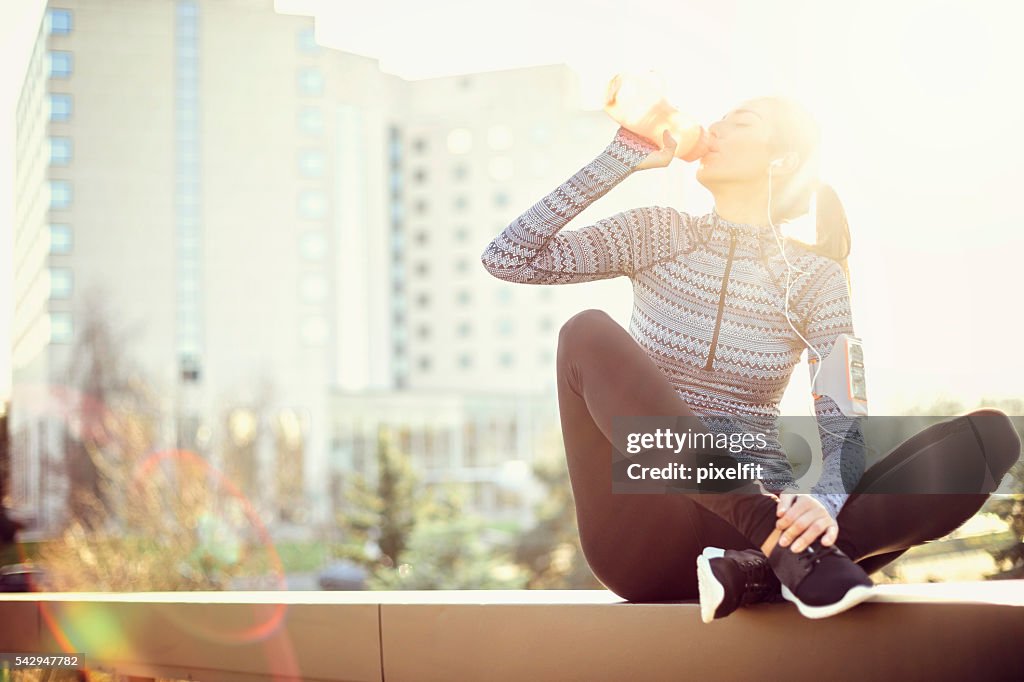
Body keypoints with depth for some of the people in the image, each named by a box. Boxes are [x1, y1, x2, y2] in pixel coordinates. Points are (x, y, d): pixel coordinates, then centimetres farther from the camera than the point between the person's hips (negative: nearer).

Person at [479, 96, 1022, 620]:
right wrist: (623, 156, -3)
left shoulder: (814, 276, 5)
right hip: (648, 536, 0)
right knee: (590, 333, -26)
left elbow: (844, 427, -5)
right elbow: (507, 258, -3)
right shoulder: (658, 235, 8)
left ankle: (753, 572, -35)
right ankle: (787, 548, -35)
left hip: (754, 519, 0)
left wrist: (825, 503, -29)